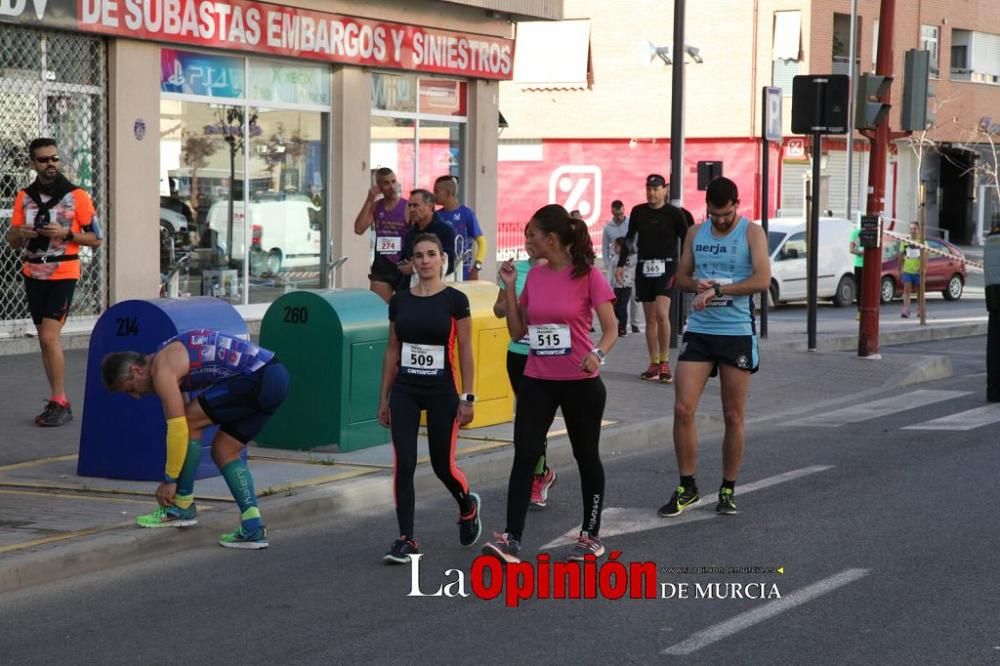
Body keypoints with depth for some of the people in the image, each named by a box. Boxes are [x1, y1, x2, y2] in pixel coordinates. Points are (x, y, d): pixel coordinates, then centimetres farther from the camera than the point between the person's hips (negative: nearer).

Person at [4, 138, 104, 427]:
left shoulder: (77, 196, -6)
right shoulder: (24, 197, 6)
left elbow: (97, 238, -3)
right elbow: (12, 241, 10)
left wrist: (66, 233, -18)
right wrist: (19, 233, -13)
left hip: (63, 275, -5)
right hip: (33, 275, 5)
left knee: (50, 337, -15)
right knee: (45, 340, 8)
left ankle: (59, 403, -9)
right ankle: (58, 401, 15)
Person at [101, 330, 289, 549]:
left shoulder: (161, 370, -9)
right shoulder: (168, 360, 21)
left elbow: (178, 428, -12)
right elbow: (178, 425, 27)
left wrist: (170, 480, -3)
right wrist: (173, 477, 28)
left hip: (257, 378, -10)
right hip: (275, 376, 10)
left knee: (190, 421, -4)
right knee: (224, 451, 14)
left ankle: (182, 506, 5)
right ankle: (253, 528, 8)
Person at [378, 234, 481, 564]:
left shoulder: (455, 300, -5)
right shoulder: (399, 300, 5)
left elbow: (465, 351, -4)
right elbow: (392, 350, 10)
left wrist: (467, 397, -8)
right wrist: (384, 398, 9)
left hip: (441, 391, -3)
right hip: (405, 391, 3)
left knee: (443, 465, 6)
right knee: (404, 465, -5)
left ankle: (468, 506, 38)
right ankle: (406, 539, 1)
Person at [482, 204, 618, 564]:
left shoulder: (588, 276, -10)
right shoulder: (534, 277, 6)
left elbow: (611, 328, -11)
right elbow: (517, 332, 10)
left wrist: (598, 354, -31)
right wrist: (509, 287, 2)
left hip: (580, 382, -4)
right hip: (537, 381, 4)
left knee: (586, 457, 11)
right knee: (524, 455, -6)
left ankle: (591, 535, 24)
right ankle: (511, 538, -9)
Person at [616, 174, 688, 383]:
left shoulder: (674, 213, -2)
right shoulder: (638, 212, 7)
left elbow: (686, 240, 4)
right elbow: (630, 238, 18)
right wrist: (621, 264, 15)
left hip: (666, 267, -4)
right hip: (644, 267, 4)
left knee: (662, 313, -19)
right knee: (650, 318, 7)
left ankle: (664, 362, -10)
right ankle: (654, 364, 13)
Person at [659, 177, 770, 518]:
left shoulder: (752, 233, -4)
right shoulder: (696, 233, 9)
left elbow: (762, 279, -15)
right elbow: (680, 276, 16)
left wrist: (719, 289, -22)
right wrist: (696, 284, -7)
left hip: (737, 333, -3)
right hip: (699, 331, 3)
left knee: (733, 416, 5)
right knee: (683, 409, -7)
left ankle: (728, 490, 17)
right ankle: (687, 487, 5)